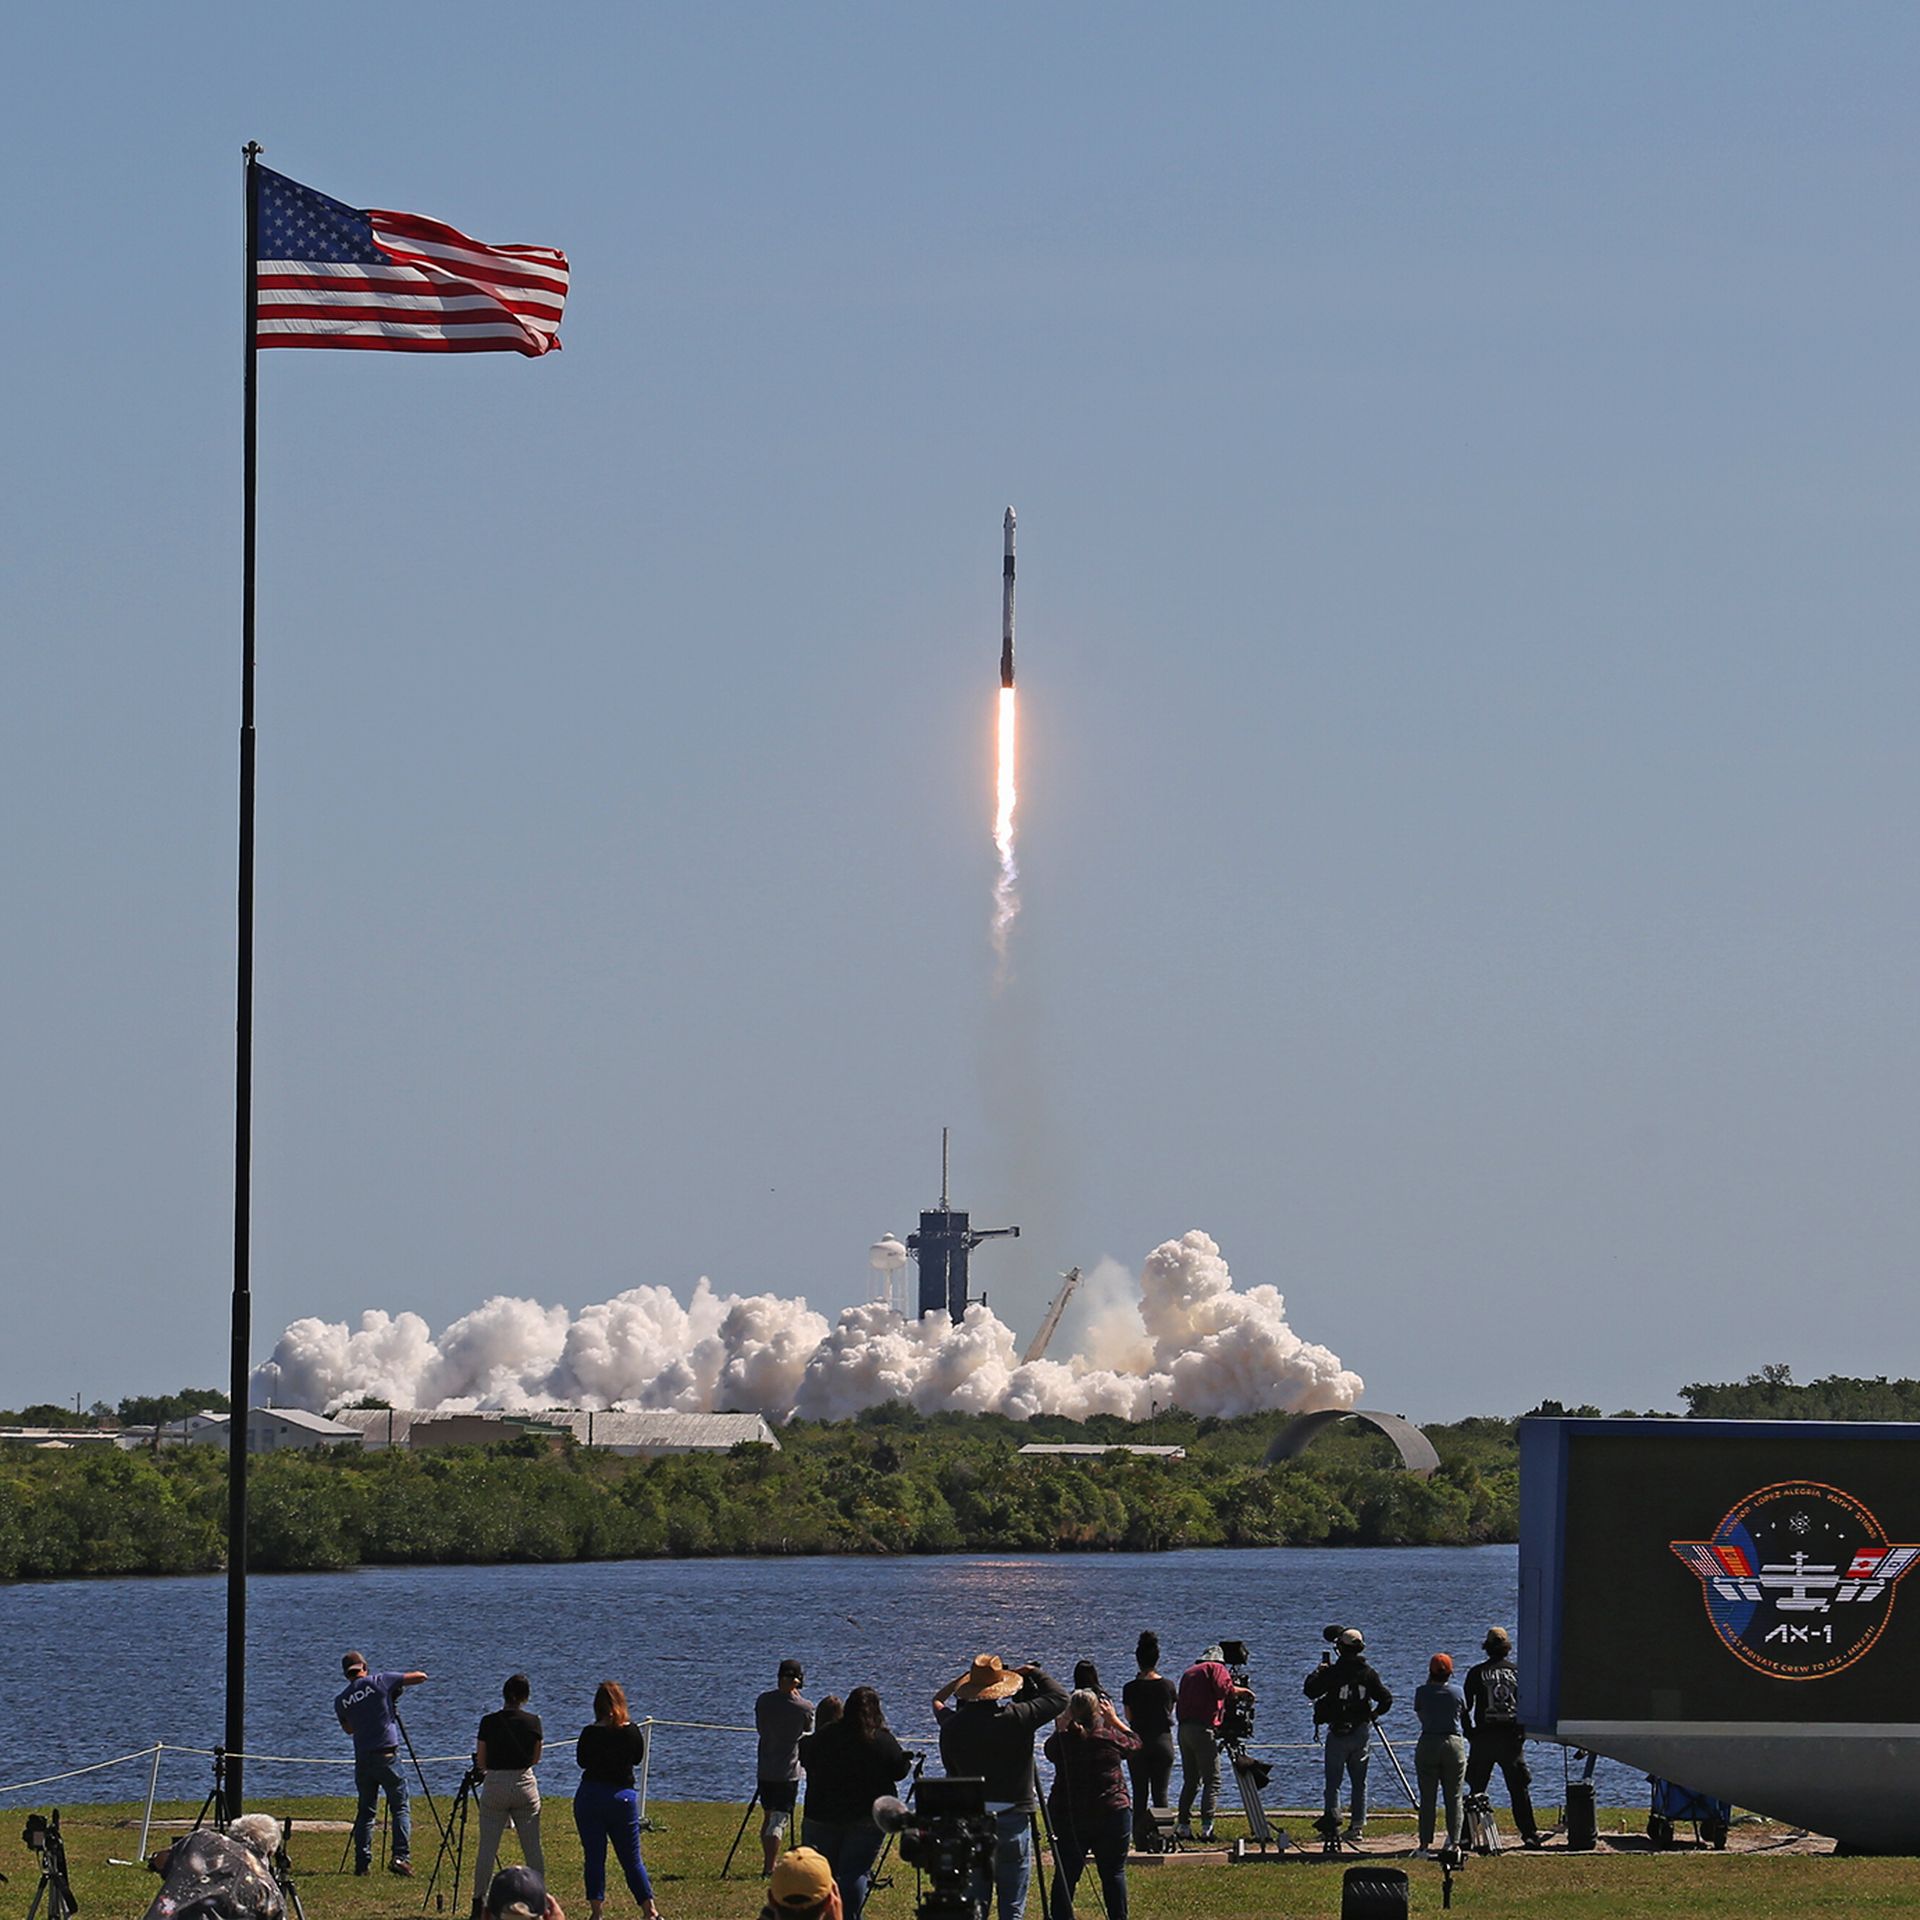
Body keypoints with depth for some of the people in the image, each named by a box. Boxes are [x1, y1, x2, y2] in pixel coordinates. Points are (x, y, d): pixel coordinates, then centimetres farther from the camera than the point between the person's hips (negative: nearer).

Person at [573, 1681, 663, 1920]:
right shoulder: (632, 1732, -5)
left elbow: (582, 1761, 4)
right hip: (622, 1797, 1)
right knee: (632, 1859, 8)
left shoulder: (590, 1734, -10)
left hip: (589, 1797, -1)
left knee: (594, 1857, 7)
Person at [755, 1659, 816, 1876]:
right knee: (779, 1820, -4)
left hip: (765, 1770, 4)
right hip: (788, 1772, -4)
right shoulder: (804, 1707, -11)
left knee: (768, 1816, 17)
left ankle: (768, 1866, 23)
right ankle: (769, 1868, -13)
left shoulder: (764, 1701, -2)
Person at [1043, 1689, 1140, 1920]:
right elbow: (1135, 1743, 12)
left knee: (1065, 1875, 7)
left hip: (1066, 1817, 1)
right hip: (1112, 1814, -1)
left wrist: (1063, 1725, 21)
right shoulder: (1110, 1738, -8)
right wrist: (1114, 1720, 21)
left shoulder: (1063, 1741, -7)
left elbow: (1049, 1749, 16)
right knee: (1114, 1873, 6)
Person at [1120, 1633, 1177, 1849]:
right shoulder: (1168, 1686, -4)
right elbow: (1170, 1711, 9)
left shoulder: (1131, 1689, -7)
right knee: (1161, 1792, 5)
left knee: (1139, 1793, 5)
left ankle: (1140, 1837, 2)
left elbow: (1129, 1718, 3)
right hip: (1163, 1740, 1)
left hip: (1138, 1743, -1)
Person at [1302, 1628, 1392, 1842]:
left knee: (1333, 1780, 2)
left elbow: (1310, 1691, -10)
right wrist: (1374, 1714, 18)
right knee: (1359, 1782, 10)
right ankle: (1358, 1826, 9)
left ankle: (1332, 1819, -11)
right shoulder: (1368, 1673, -1)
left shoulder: (1333, 1672, -12)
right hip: (1361, 1732, 3)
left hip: (1338, 1733, -3)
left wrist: (1318, 1672, 7)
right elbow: (1386, 1699, -1)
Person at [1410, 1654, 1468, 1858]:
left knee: (1427, 1797, 4)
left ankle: (1425, 1845, 1)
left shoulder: (1422, 1692, -3)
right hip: (1454, 1743, 0)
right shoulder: (1457, 1692, -2)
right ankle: (1454, 1843, 0)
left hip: (1428, 1743, 0)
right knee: (1454, 1797, 5)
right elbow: (1463, 1716, 9)